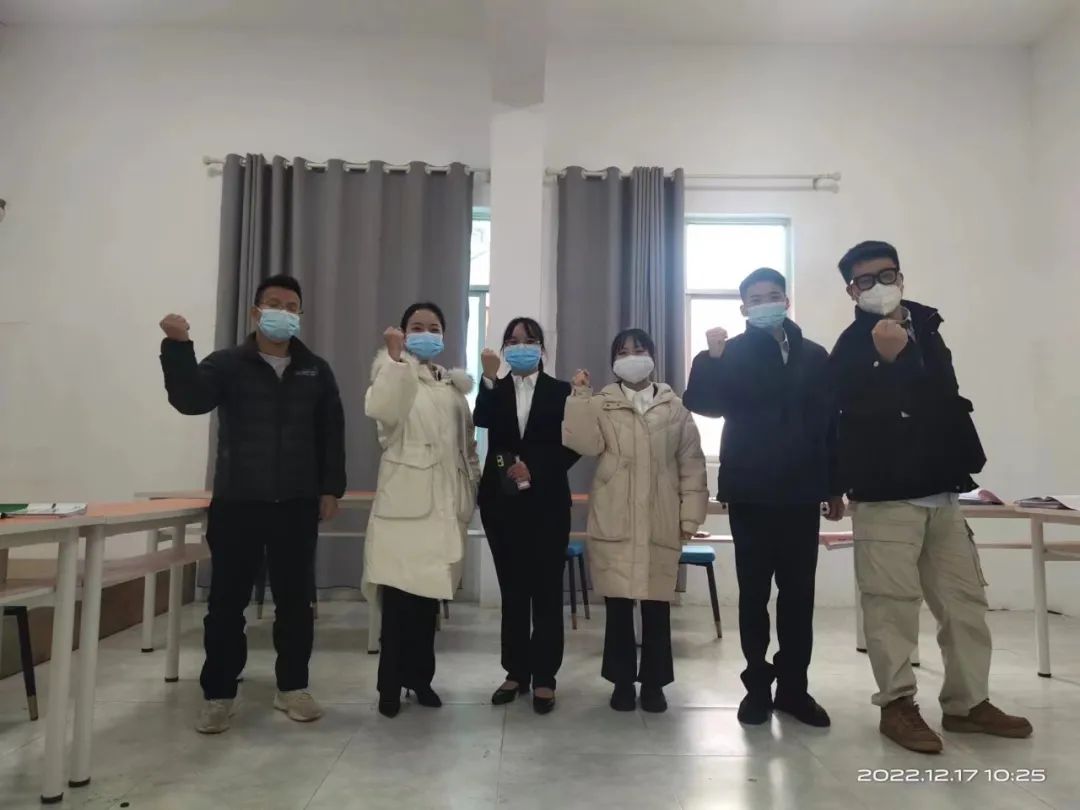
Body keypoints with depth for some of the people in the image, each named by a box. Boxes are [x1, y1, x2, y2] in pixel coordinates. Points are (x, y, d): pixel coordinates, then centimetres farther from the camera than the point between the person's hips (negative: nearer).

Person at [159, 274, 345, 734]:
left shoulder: (315, 371, 9)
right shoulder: (227, 364, 2)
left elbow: (331, 433, 9)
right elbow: (189, 399, -16)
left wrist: (331, 488, 3)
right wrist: (178, 347, -29)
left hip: (297, 506, 2)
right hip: (236, 504, -2)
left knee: (295, 600, 9)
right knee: (227, 602, 5)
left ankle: (292, 687, 24)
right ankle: (218, 695, 19)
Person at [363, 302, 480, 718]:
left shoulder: (455, 384, 16)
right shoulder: (393, 373, 1)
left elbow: (468, 444, 19)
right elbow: (380, 410, -22)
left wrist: (472, 490, 13)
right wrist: (394, 357, -28)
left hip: (445, 504, 5)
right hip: (405, 502, -4)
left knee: (429, 595, 9)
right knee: (399, 594, -6)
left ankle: (419, 676, 22)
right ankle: (391, 683, 8)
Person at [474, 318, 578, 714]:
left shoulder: (560, 391, 5)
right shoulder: (494, 390, 10)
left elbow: (572, 446, -1)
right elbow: (482, 421, -10)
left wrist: (535, 470, -13)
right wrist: (490, 378, -20)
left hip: (546, 501, -2)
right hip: (502, 500, 2)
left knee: (546, 589, 1)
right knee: (512, 589, 9)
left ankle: (544, 677, 9)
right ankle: (516, 672, 18)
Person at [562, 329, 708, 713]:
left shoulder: (675, 409, 7)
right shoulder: (600, 405, 7)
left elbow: (692, 464, 6)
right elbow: (585, 443, -12)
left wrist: (690, 516, 2)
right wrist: (580, 395, -12)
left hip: (660, 526, 0)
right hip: (614, 524, 0)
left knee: (657, 605, 5)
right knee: (618, 604, 5)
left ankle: (654, 682, 21)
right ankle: (623, 680, 20)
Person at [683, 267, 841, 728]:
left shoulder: (815, 356, 9)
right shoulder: (733, 353, 2)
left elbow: (831, 423, 10)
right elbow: (701, 403, -11)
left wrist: (834, 487, 9)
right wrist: (711, 358, -26)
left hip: (801, 493, 2)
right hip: (751, 493, -2)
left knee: (799, 593, 7)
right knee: (754, 592, 5)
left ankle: (793, 688, 19)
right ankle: (758, 686, 17)